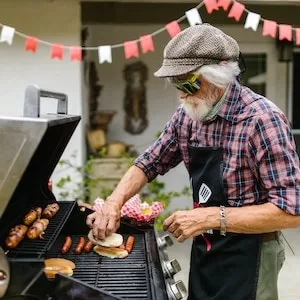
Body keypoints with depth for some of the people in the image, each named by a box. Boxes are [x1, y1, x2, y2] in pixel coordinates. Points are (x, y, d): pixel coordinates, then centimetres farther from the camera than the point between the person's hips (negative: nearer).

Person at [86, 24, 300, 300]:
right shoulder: (187, 115, -3)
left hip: (247, 258, -6)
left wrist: (210, 217, -30)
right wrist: (113, 203, -9)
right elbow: (150, 163, 8)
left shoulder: (262, 119, -24)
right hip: (204, 251, 6)